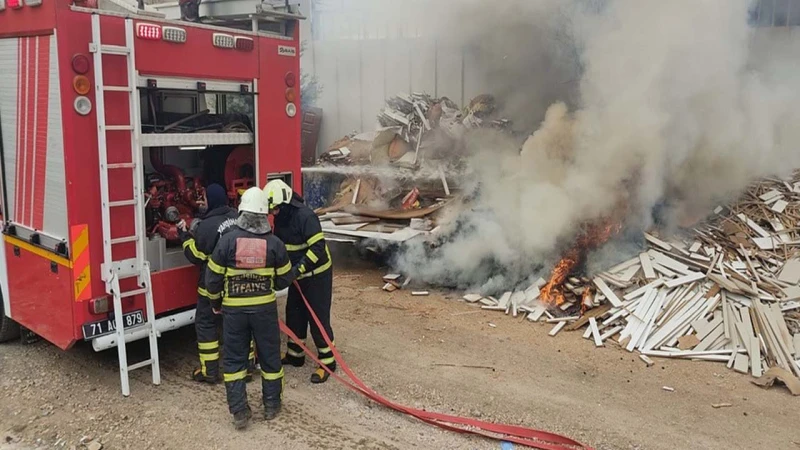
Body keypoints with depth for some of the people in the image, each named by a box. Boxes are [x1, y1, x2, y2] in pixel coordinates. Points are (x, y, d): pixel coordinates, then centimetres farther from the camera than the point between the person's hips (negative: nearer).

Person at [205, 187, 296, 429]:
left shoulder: (228, 239, -10)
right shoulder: (274, 243, -7)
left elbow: (213, 277, -4)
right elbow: (285, 279, 3)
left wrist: (216, 302, 13)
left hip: (234, 308, 0)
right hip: (265, 308, 1)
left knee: (234, 358, 11)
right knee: (269, 355, 14)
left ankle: (239, 411, 11)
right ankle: (271, 405, 24)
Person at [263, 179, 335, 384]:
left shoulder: (305, 216, -26)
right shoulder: (281, 218, 1)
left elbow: (318, 248, -29)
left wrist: (299, 268, -31)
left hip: (316, 275, -9)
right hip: (298, 275, 9)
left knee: (318, 318, -3)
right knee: (294, 314, 17)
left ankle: (327, 361, 8)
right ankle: (295, 354, 32)